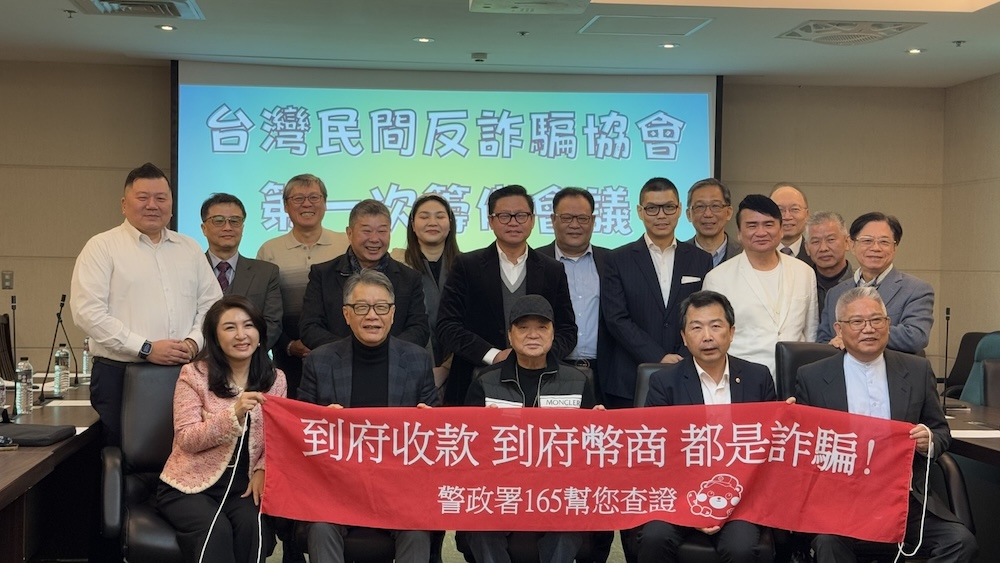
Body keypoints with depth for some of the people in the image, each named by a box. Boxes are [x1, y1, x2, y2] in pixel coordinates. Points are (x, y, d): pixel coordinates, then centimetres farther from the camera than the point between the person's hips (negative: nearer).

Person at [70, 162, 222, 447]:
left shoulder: (190, 249, 16)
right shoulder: (102, 247, 0)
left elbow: (212, 305, 15)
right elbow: (88, 311, -9)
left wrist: (194, 341, -5)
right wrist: (146, 348, -14)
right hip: (119, 376, -4)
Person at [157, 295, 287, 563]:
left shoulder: (275, 379, 6)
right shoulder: (194, 374, -5)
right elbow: (186, 440, -12)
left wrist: (263, 470, -15)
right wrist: (233, 414, -26)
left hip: (244, 485, 3)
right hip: (190, 484, -2)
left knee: (253, 526, -29)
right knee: (216, 531, -32)